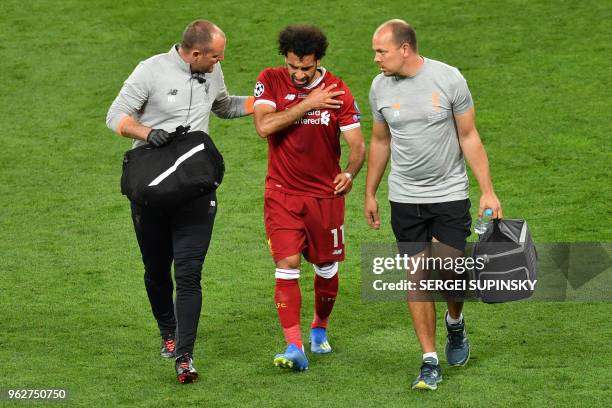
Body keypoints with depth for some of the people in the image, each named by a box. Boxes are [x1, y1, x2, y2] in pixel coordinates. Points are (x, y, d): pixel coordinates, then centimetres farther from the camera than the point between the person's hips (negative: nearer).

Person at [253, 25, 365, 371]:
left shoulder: (337, 92, -6)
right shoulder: (270, 81, -5)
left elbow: (357, 144, -8)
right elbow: (264, 126, -20)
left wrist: (350, 174, -28)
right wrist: (308, 104, -19)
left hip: (326, 193, 1)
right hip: (282, 193, -1)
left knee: (327, 268, 10)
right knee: (287, 266, -13)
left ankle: (320, 330, 36)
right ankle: (295, 348, -15)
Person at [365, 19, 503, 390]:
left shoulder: (449, 79, -9)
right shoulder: (380, 87, 0)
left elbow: (469, 137, -3)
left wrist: (488, 191, -5)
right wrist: (370, 193, 17)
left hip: (450, 193, -2)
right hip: (405, 199, 2)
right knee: (418, 276, -2)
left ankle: (456, 322, 30)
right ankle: (430, 362, 5)